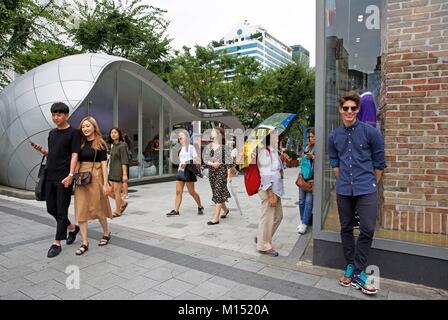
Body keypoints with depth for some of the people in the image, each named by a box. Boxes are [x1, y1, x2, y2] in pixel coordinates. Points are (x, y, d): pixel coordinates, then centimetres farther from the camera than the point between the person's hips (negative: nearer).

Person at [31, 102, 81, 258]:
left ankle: (57, 243, 10)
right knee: (51, 208, 13)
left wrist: (70, 175, -22)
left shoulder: (73, 133, -6)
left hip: (64, 178, -8)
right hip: (50, 176, 8)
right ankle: (72, 227, 33)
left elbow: (74, 155, -13)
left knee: (61, 210, 0)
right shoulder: (52, 133, 15)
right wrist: (40, 149, 1)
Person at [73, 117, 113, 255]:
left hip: (95, 177, -4)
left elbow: (104, 164, -7)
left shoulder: (100, 143, -3)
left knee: (97, 208, 6)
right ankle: (85, 243, 8)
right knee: (81, 210, 1)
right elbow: (77, 162, 11)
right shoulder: (81, 143, 10)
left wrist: (105, 183, -11)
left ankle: (106, 233, 30)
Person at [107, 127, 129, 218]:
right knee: (109, 191, 8)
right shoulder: (112, 145, 13)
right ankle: (123, 203, 26)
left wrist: (125, 174, -20)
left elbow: (124, 161, -16)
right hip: (111, 171, 8)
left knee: (116, 191, -1)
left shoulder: (122, 145, -11)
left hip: (118, 171, -8)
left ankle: (117, 211, 13)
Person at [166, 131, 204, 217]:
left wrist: (186, 164, -16)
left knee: (191, 192, 0)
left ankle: (200, 207, 19)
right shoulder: (181, 148, 16)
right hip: (180, 171, 6)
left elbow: (196, 159, -9)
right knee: (178, 191, 0)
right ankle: (176, 210, 1)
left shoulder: (190, 147, -3)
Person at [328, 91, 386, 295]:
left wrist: (371, 185, 5)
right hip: (344, 191, 3)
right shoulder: (334, 136, 6)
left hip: (366, 190, -3)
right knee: (346, 229, 11)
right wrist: (343, 181, 9)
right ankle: (350, 266, 26)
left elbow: (379, 163, 2)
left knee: (367, 230, -6)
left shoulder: (370, 132, -4)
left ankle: (358, 273, 9)